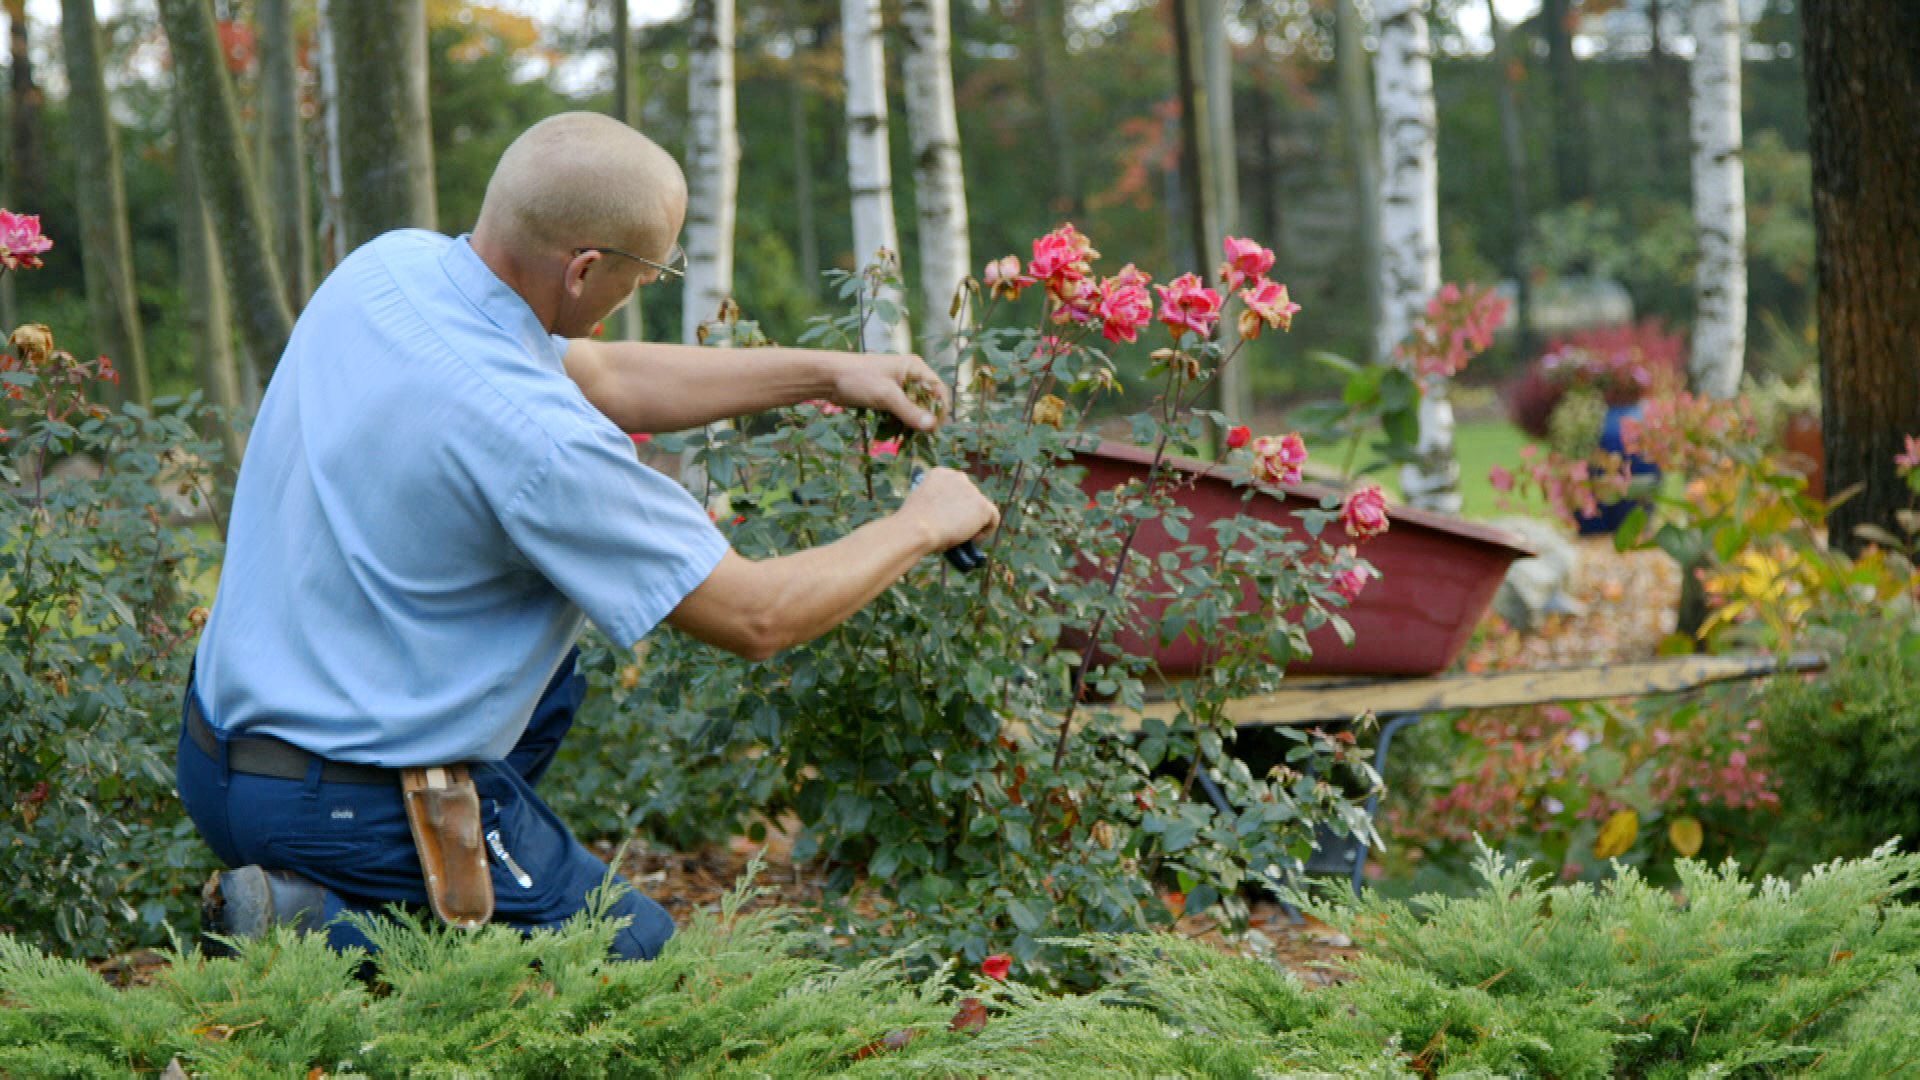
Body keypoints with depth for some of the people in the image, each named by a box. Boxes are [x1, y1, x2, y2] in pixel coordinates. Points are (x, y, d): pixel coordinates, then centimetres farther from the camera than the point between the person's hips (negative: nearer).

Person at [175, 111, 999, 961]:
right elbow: (757, 618, -16)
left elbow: (600, 377, 15)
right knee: (641, 957, 11)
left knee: (548, 661, 30)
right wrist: (922, 524, 1)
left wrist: (824, 373, 16)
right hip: (358, 814, -8)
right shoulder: (540, 443, -28)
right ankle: (327, 930, -5)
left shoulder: (389, 267, -3)